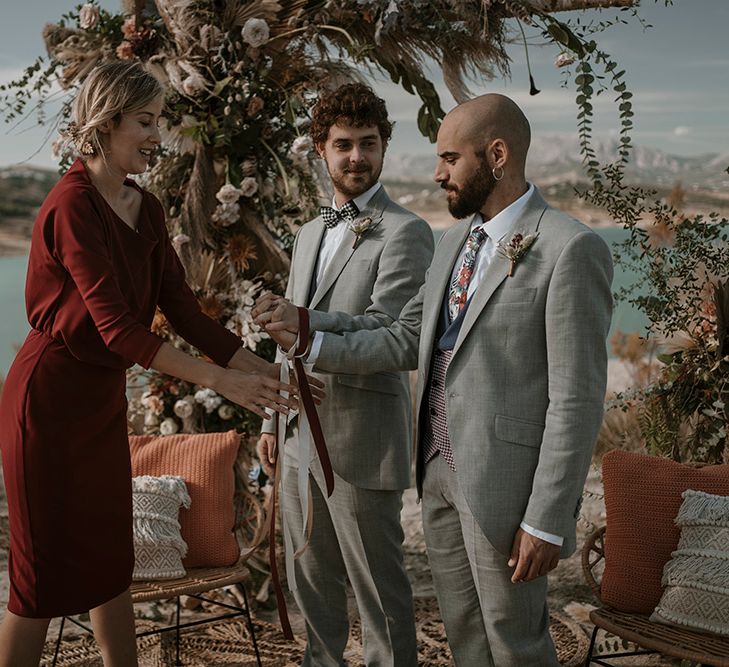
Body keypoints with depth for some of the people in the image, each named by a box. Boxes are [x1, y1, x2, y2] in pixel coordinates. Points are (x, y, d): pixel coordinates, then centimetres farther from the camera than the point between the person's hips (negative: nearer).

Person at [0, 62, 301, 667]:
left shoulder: (146, 209, 6)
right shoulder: (73, 205, -20)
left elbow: (182, 307, 3)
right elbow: (116, 326, -25)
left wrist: (257, 367, -7)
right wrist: (218, 379, -26)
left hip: (105, 399, 8)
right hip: (50, 400, -8)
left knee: (112, 556, 16)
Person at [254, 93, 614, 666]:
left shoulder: (571, 250, -17)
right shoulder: (456, 241, 9)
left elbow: (577, 398, -18)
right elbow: (406, 343, 9)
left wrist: (548, 522, -17)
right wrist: (309, 338, -1)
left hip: (506, 481, -7)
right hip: (441, 470, 7)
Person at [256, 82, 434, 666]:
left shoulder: (406, 233, -10)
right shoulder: (310, 235, 16)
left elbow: (384, 332, -21)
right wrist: (273, 419, 20)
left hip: (360, 437, -7)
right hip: (301, 433, 8)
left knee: (376, 581, 4)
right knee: (312, 577, 19)